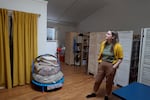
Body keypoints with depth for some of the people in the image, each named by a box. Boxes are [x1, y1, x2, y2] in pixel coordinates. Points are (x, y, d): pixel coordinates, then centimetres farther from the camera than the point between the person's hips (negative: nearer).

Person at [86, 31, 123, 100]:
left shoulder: (117, 46, -14)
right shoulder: (103, 43, 0)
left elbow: (120, 58, -9)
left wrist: (115, 66, -16)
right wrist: (99, 61, 9)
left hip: (110, 66, -4)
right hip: (102, 64, 4)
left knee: (109, 83, 14)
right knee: (97, 80, 15)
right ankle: (94, 93, 38)